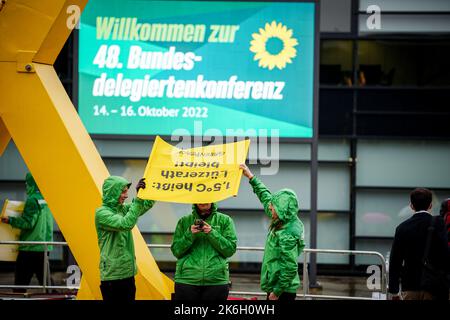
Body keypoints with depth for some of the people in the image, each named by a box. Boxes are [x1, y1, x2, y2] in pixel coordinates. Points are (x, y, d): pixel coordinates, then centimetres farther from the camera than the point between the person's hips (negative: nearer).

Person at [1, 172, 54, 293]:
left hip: (30, 247, -7)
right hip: (45, 247, 7)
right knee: (45, 279, 10)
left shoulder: (32, 200, -13)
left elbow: (28, 223, -19)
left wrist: (10, 220, -14)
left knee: (21, 280, -2)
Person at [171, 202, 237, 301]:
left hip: (216, 280, -1)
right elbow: (176, 251, 7)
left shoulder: (225, 220, 9)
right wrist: (189, 234, -8)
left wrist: (212, 233, -10)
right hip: (186, 280, 1)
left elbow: (231, 249, 1)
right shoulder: (184, 221, 12)